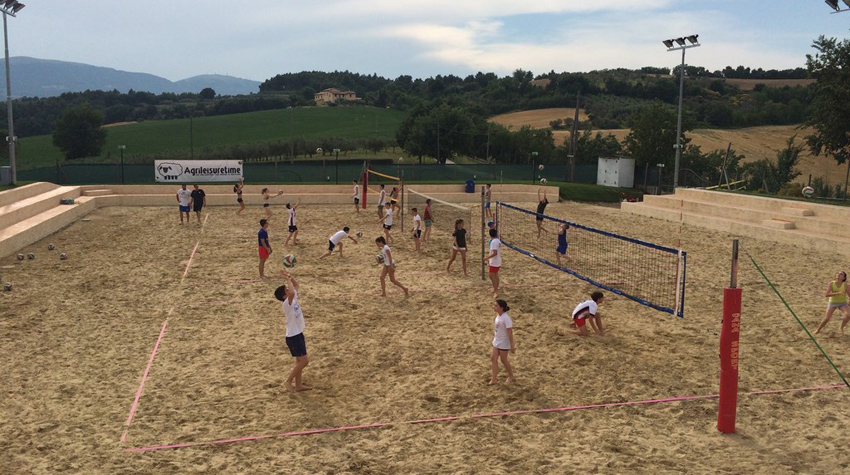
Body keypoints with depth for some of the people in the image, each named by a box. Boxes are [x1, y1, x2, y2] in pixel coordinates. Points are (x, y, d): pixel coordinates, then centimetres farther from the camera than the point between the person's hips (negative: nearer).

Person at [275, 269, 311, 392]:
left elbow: (296, 286, 17)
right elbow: (292, 292, -43)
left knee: (300, 361, 14)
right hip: (293, 337, -9)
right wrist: (288, 279, -31)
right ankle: (289, 381, 7)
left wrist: (290, 276, 1)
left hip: (298, 334, 9)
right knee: (304, 361, -5)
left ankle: (298, 385, 23)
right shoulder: (287, 303, -23)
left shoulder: (293, 298, 2)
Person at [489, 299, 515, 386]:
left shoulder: (506, 318, -26)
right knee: (493, 358, 6)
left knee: (504, 360, 8)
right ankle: (494, 379, 12)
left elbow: (510, 332, -23)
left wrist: (512, 345, -20)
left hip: (504, 343, -8)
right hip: (496, 341, 8)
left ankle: (511, 377, 30)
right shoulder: (498, 315, -1)